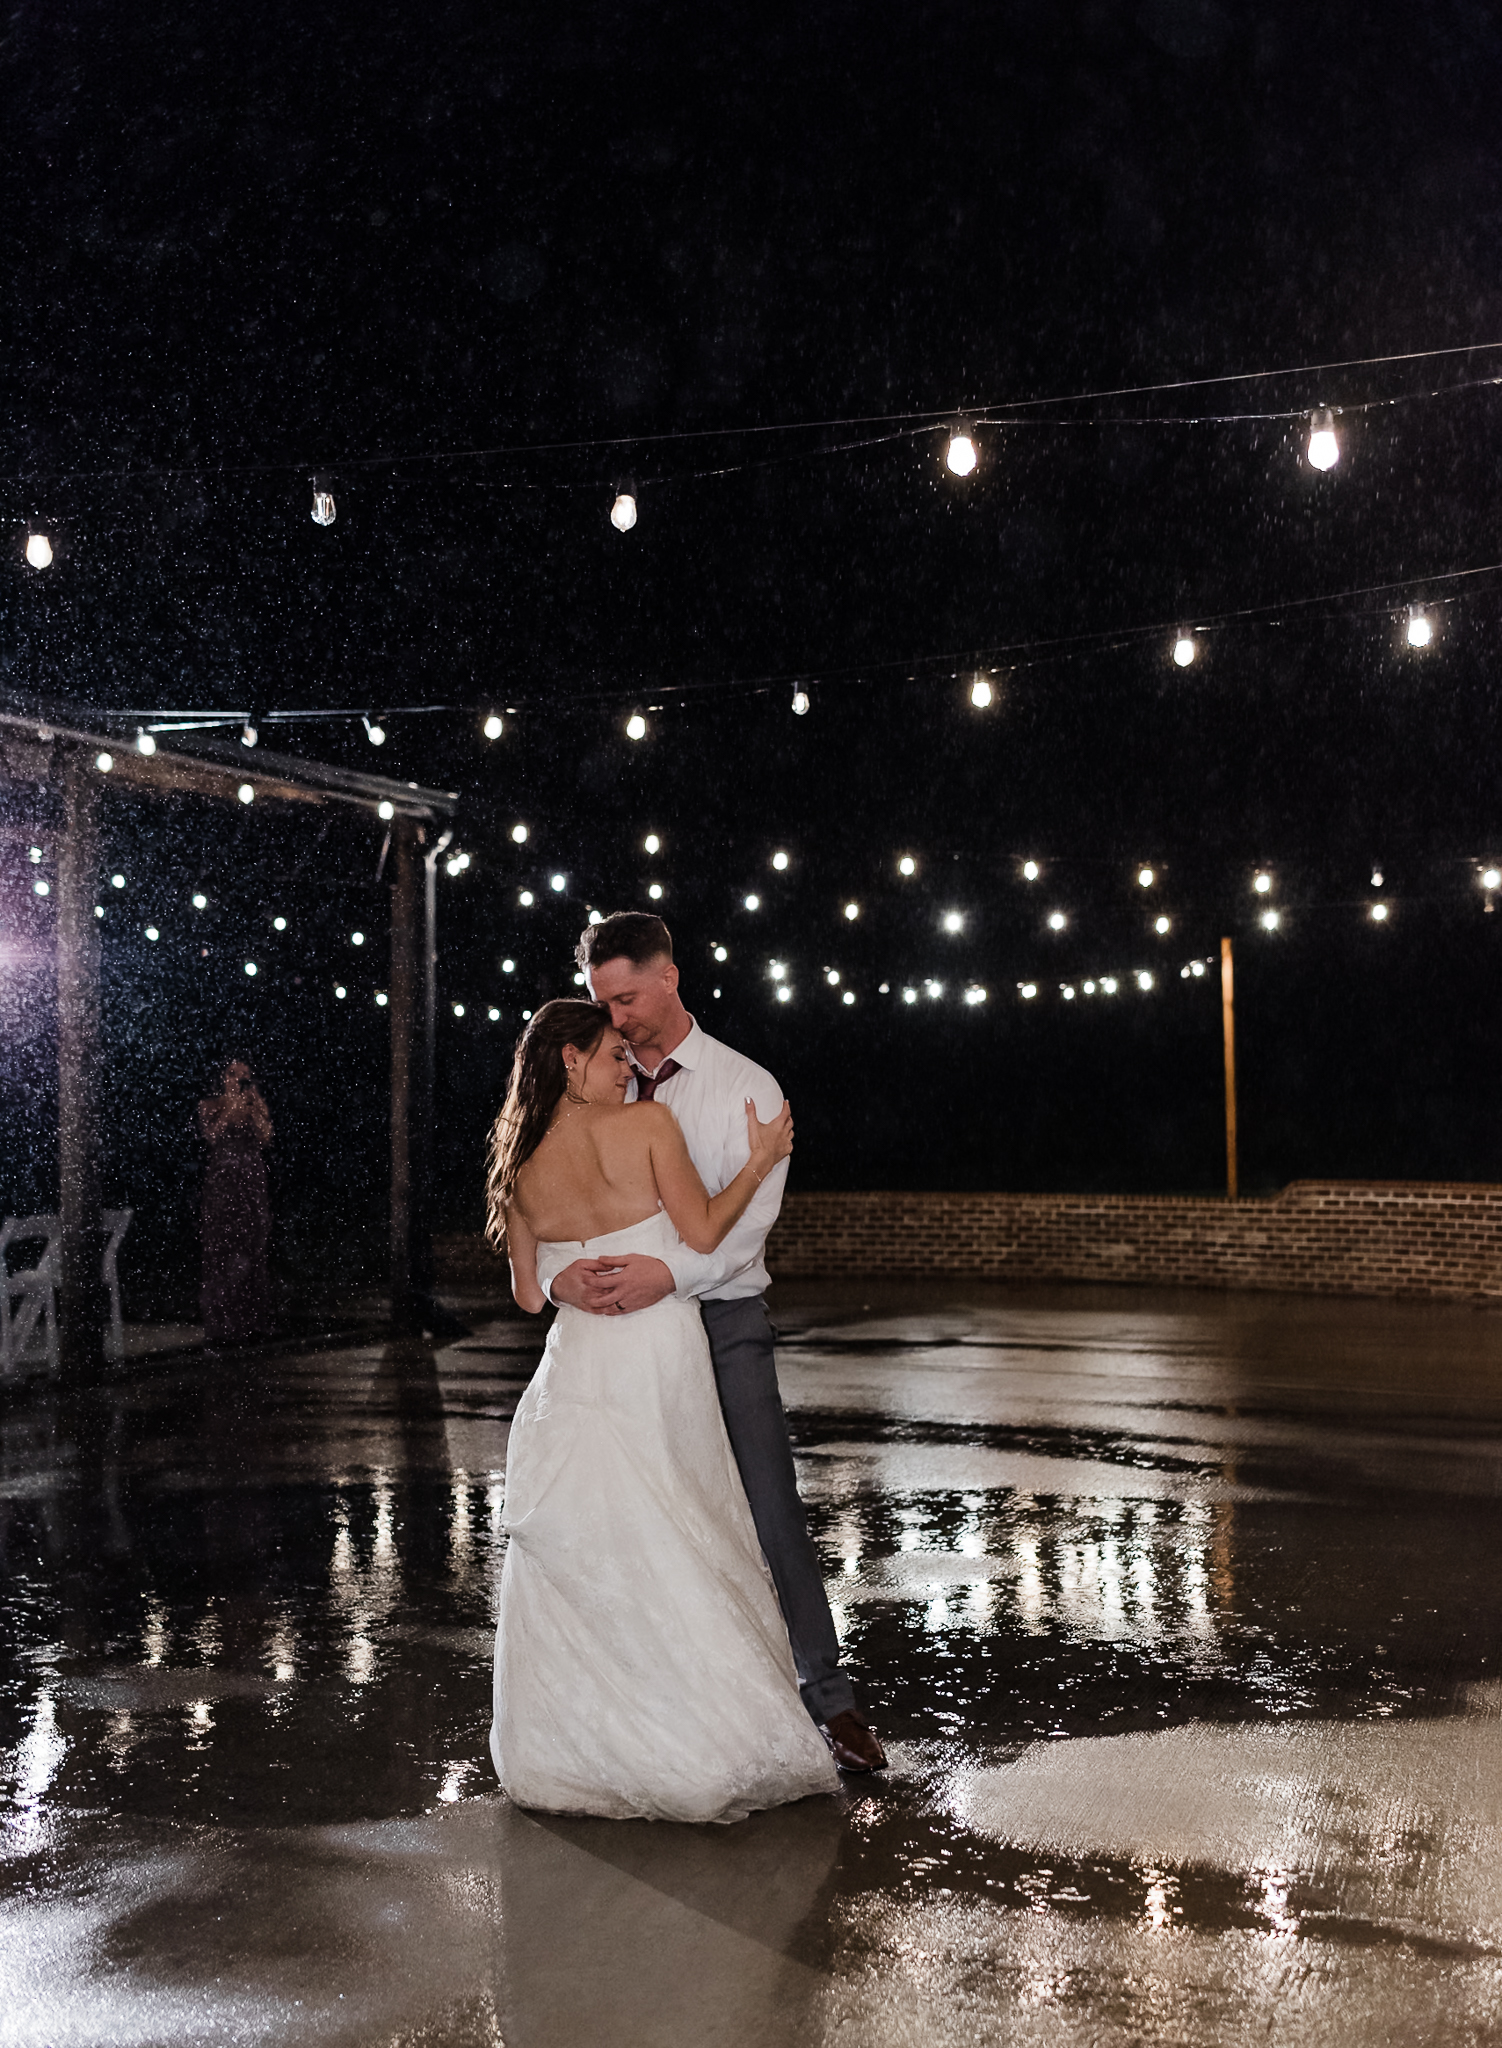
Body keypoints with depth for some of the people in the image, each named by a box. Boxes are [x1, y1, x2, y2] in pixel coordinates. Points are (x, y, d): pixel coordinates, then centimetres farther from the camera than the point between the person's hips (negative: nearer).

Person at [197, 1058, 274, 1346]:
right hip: (223, 1183, -3)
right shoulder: (210, 1105, 8)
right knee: (225, 1249, -8)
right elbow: (212, 1135, -8)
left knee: (254, 1249, 0)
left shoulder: (256, 1106, 15)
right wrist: (231, 1107, -7)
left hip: (253, 1183, 3)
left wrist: (256, 1109, -3)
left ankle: (252, 1320, 4)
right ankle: (223, 1323, -8)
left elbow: (265, 1138, 2)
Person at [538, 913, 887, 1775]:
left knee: (773, 1514, -3)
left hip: (724, 1322, -3)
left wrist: (669, 1271, -31)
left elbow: (751, 1211, -14)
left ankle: (831, 1700, 9)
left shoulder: (745, 1086, -1)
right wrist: (559, 1271, -22)